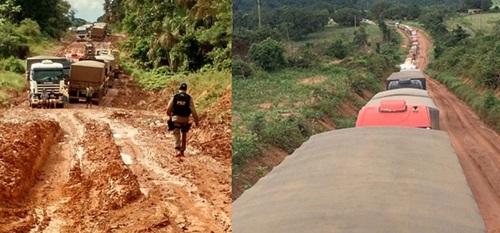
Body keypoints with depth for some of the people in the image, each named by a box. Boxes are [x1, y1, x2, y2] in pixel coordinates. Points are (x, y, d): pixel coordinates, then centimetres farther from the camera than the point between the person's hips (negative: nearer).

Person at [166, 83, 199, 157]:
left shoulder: (174, 97, -1)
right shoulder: (189, 98, -3)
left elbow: (168, 109, 0)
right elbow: (193, 110, -6)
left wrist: (170, 115, 21)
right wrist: (196, 120, 2)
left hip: (175, 118, -1)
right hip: (185, 119, 1)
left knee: (176, 134, -2)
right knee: (184, 134, 18)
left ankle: (178, 148, -23)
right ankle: (182, 150, 23)